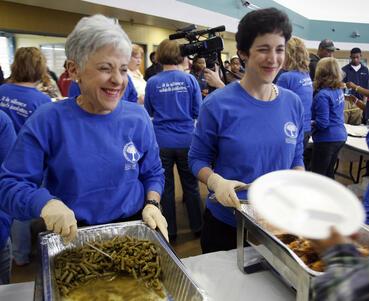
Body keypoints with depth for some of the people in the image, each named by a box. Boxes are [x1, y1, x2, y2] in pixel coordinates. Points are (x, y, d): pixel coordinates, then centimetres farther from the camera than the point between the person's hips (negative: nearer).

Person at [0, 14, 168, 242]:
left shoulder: (138, 118, -5)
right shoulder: (47, 121, -14)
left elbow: (153, 173, 5)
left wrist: (152, 204, -14)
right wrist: (45, 203, -32)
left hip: (133, 231, 3)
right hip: (71, 238, -2)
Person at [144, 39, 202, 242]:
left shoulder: (153, 82, -5)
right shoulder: (190, 80, -5)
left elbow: (148, 112, 8)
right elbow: (197, 111, 1)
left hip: (162, 141, 0)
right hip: (186, 140, 1)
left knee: (166, 188, 11)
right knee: (191, 186, 14)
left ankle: (170, 231, 22)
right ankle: (197, 227, 28)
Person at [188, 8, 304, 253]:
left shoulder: (293, 103, -2)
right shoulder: (218, 104, -16)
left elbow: (296, 158, 8)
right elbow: (198, 158, -7)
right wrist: (216, 181, -27)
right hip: (225, 223, -3)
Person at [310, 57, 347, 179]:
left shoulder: (323, 95, -22)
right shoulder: (339, 90, 4)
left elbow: (322, 123, -23)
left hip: (327, 139, -8)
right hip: (340, 136, 8)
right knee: (329, 172, 21)